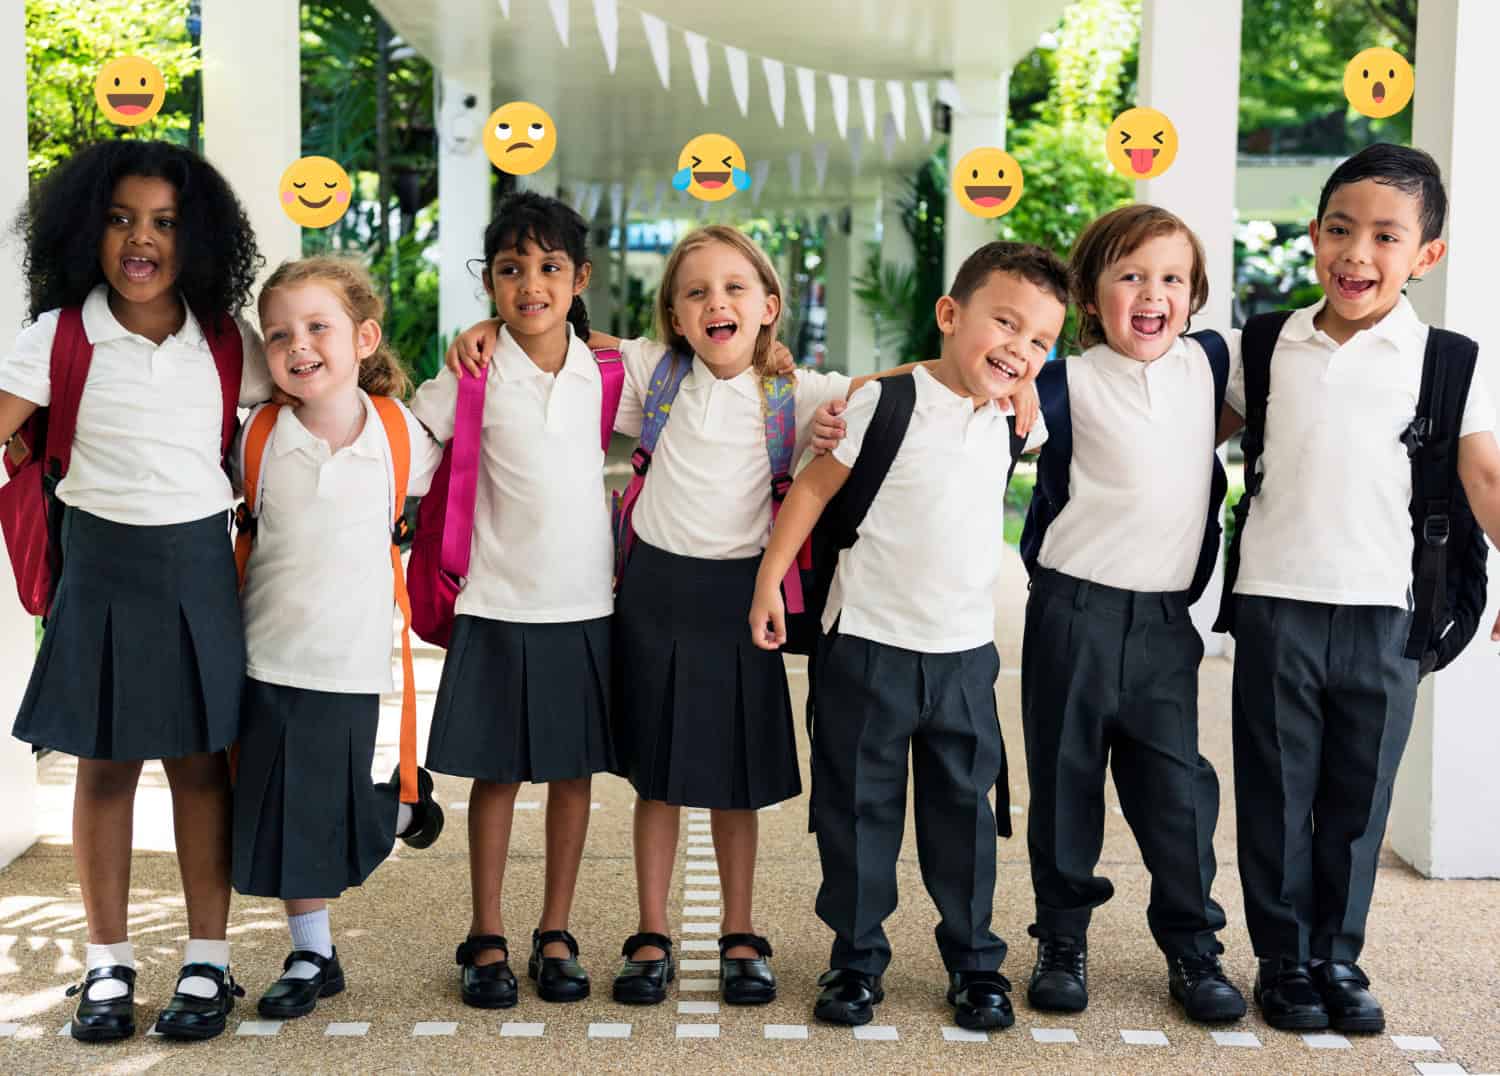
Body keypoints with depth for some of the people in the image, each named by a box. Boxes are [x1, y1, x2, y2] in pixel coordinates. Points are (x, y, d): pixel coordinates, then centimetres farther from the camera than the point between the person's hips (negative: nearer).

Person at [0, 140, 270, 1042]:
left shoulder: (228, 344, 0)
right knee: (105, 766, 8)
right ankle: (108, 965, 20)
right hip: (102, 562, 0)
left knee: (202, 763, 7)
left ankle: (208, 960, 18)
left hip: (199, 565, 1)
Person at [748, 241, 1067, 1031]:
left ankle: (974, 961, 23)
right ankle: (856, 959, 20)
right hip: (870, 647, -4)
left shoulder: (1011, 422, 3)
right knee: (859, 809, 7)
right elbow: (814, 487, -7)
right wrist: (769, 580, -8)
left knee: (965, 810, 11)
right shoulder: (887, 402, -12)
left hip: (965, 653, 4)